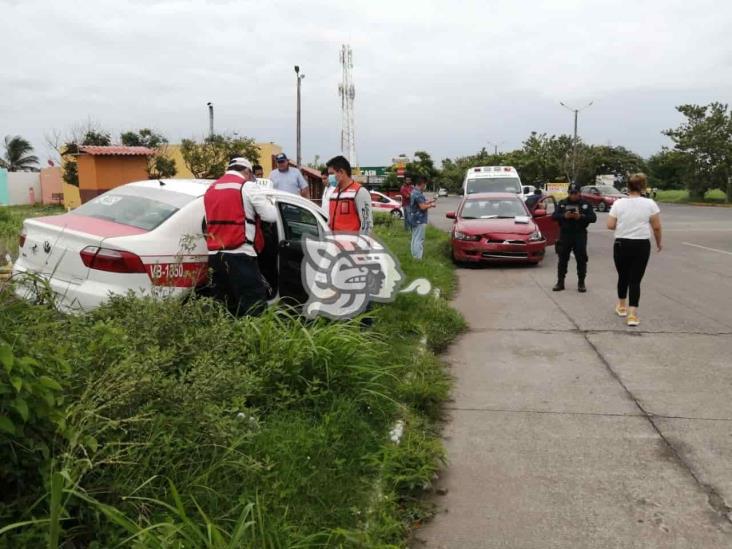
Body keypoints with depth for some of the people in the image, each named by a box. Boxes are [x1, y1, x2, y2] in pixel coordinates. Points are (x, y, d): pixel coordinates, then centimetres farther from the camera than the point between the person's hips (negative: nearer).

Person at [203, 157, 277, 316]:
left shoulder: (211, 189, 21)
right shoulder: (247, 186, -1)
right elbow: (271, 216, -6)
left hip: (215, 255, 7)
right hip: (239, 255, -7)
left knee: (224, 307, 12)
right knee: (255, 303, -7)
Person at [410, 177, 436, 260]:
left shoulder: (414, 192, 12)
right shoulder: (419, 194, -21)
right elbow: (422, 207, -24)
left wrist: (430, 201, 17)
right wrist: (431, 205, -9)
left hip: (414, 219, 10)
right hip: (420, 220, -10)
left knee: (415, 238, 16)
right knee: (419, 239, -6)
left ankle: (414, 255, 24)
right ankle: (418, 258, -3)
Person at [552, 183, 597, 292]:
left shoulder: (586, 204, 5)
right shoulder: (562, 203, 9)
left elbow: (593, 218, -3)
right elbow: (554, 216, 0)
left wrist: (581, 217, -20)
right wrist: (564, 216, -19)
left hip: (580, 235, -1)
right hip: (565, 234, 1)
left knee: (581, 260, 0)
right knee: (562, 259, 4)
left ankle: (581, 283, 10)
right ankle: (560, 282, 11)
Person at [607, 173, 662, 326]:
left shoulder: (618, 203, -2)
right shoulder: (650, 204, -5)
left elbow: (610, 225, -2)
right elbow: (656, 227, -2)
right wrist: (659, 242, 14)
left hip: (621, 244, 1)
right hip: (641, 246, -1)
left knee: (623, 276, 18)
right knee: (635, 280, 0)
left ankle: (621, 307, 32)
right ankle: (632, 315, -6)